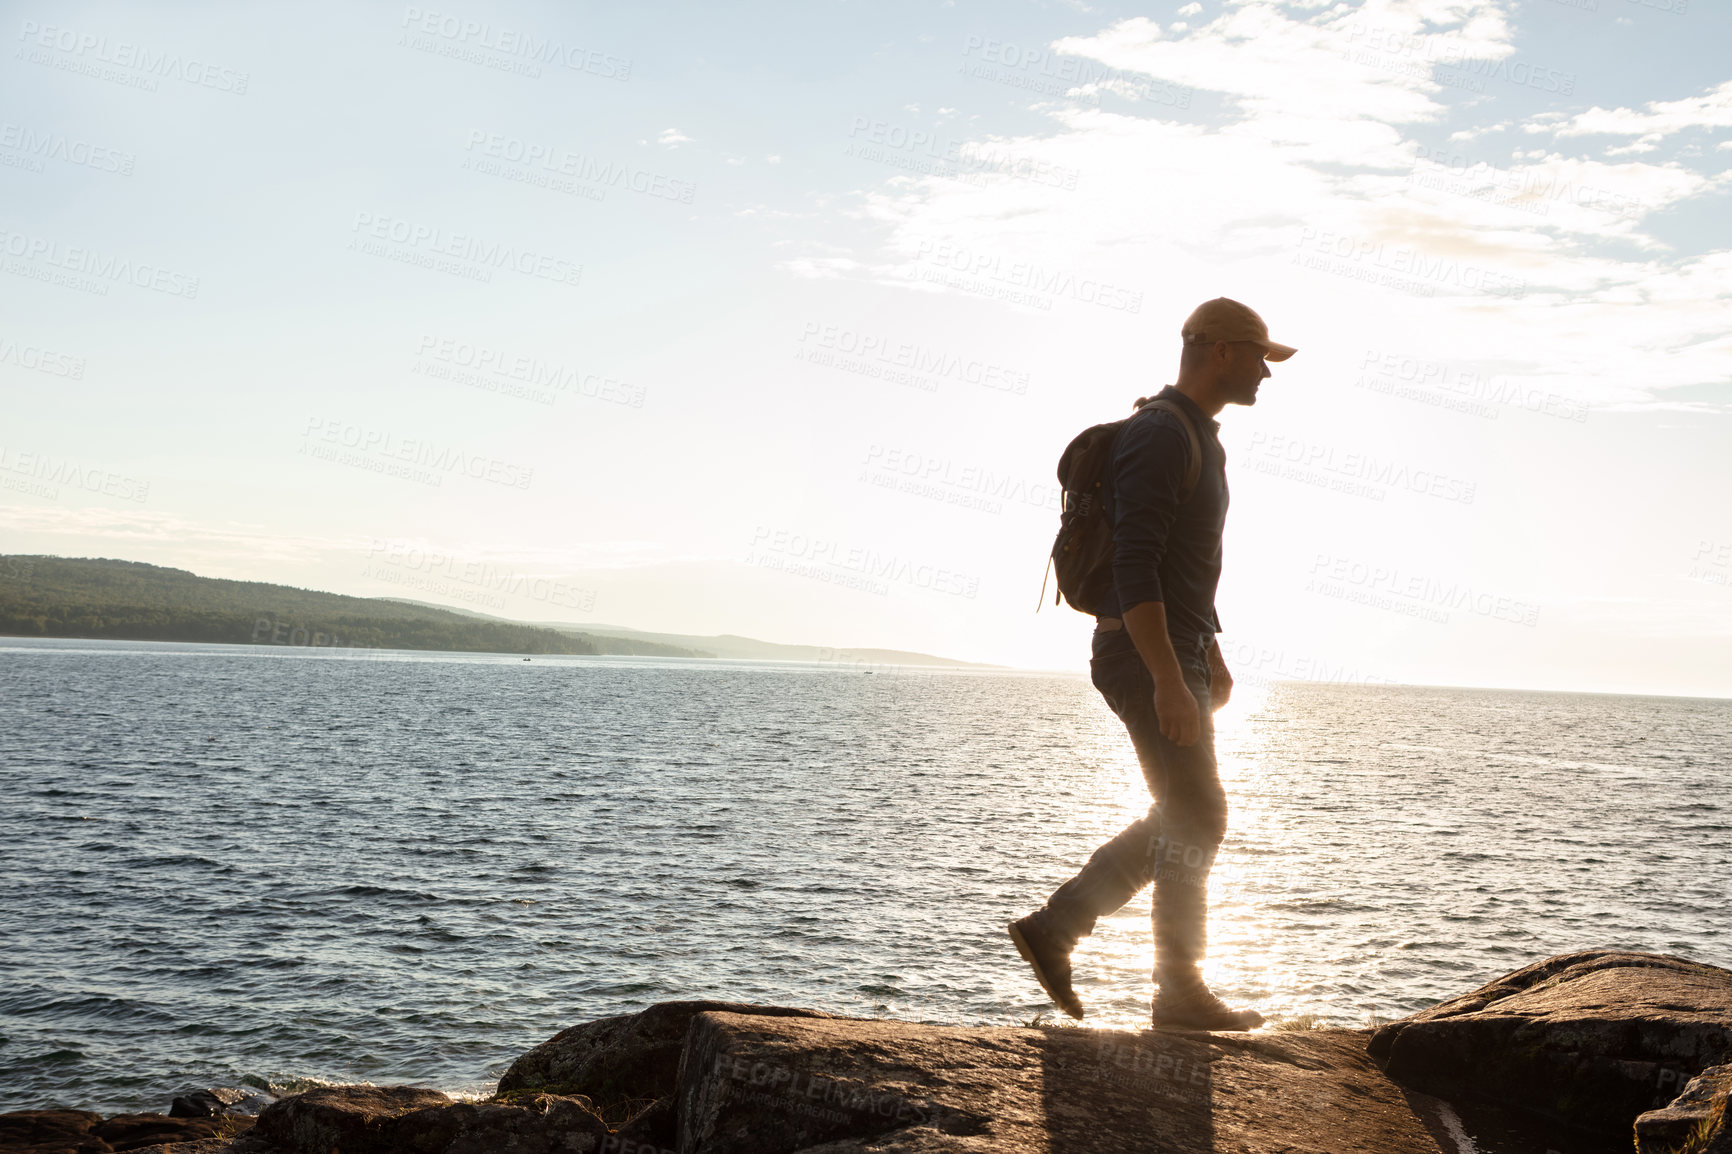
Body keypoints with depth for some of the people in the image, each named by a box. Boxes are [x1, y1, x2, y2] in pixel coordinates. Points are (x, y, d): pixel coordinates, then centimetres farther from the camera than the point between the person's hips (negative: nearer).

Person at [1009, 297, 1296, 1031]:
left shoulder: (1197, 439, 16)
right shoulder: (1158, 436, -17)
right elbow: (1134, 571, -25)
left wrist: (1212, 659, 24)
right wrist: (1170, 682, -28)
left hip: (1176, 657, 10)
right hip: (1146, 659, -10)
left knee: (1185, 819, 13)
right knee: (1195, 818, -3)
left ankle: (1052, 929, 16)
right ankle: (1180, 990, 9)